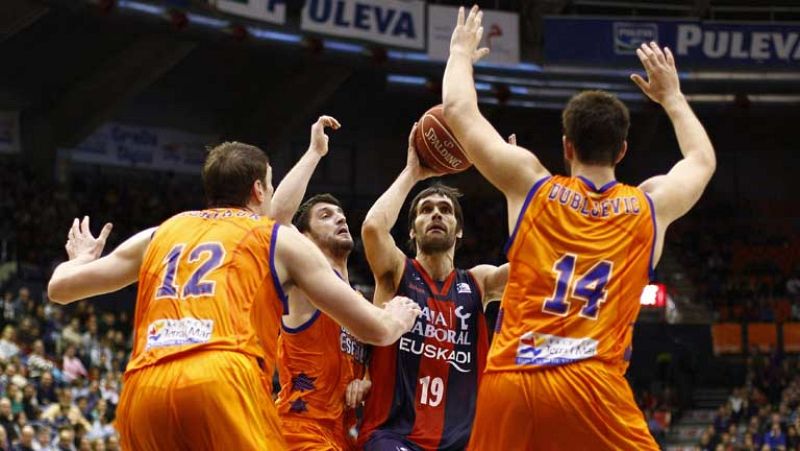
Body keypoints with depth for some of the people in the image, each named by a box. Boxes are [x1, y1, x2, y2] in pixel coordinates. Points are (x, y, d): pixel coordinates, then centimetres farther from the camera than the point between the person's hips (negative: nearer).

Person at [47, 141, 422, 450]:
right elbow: (373, 329, 22)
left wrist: (80, 259, 56)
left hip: (143, 390, 4)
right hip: (224, 381, -4)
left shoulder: (160, 234, 29)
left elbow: (59, 287, 32)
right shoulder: (281, 240, 20)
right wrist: (399, 317, 46)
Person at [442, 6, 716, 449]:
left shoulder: (533, 185, 10)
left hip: (508, 379, 2)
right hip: (590, 384, -1)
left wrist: (461, 53, 35)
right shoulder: (650, 204, 12)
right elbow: (703, 160, 34)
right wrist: (672, 97, 48)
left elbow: (458, 110, 16)